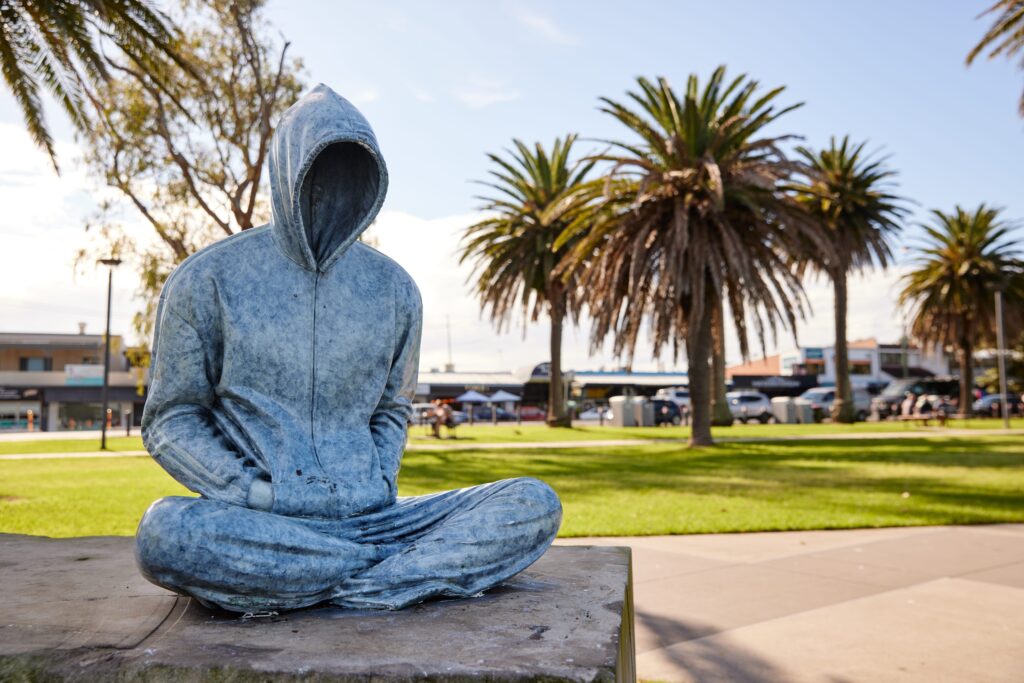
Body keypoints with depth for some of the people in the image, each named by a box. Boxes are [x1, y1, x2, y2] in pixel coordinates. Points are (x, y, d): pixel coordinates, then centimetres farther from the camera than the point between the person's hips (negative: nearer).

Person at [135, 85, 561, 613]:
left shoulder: (392, 289, 10)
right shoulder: (207, 279, 1)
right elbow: (170, 423, 4)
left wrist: (381, 489, 0)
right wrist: (262, 496, -11)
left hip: (367, 519, 3)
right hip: (260, 524, -2)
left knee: (536, 506, -15)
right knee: (165, 533, -36)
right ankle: (414, 566, -19)